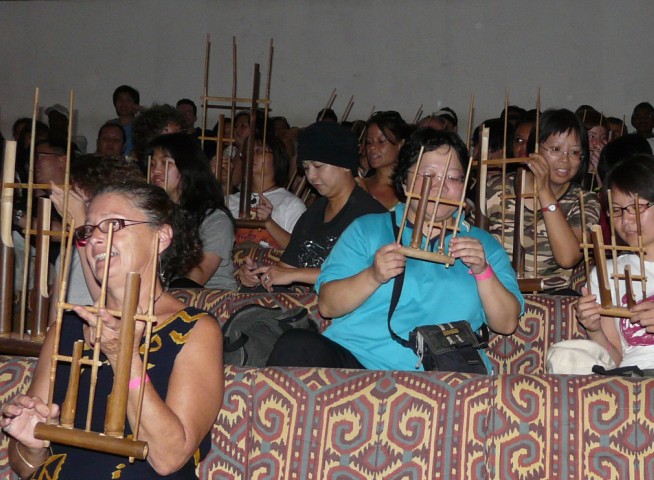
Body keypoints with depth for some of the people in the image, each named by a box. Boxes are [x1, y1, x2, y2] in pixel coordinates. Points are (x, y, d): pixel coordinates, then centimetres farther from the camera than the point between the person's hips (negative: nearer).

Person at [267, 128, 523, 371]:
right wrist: (373, 276, -11)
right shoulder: (366, 229, 17)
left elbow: (507, 324, 11)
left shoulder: (484, 245, 21)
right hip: (353, 358, 1)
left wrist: (483, 271, -5)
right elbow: (327, 306, 7)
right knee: (296, 345, -29)